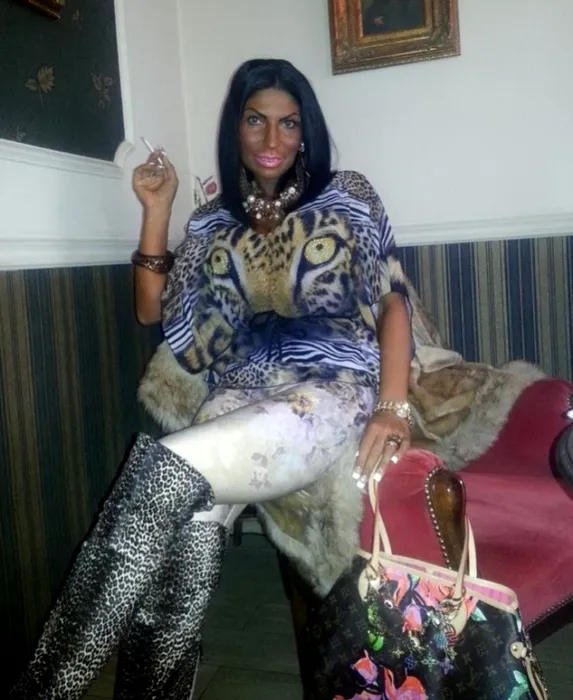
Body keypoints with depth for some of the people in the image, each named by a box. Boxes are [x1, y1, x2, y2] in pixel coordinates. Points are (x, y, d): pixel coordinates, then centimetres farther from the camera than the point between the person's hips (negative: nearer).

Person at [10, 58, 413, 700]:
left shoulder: (347, 196, 9)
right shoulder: (214, 222, 18)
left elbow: (392, 299, 3)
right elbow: (152, 309, 19)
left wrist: (393, 407, -11)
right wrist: (156, 210, 10)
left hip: (333, 389, -3)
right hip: (241, 392, 3)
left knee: (163, 470, -28)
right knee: (186, 540, -29)